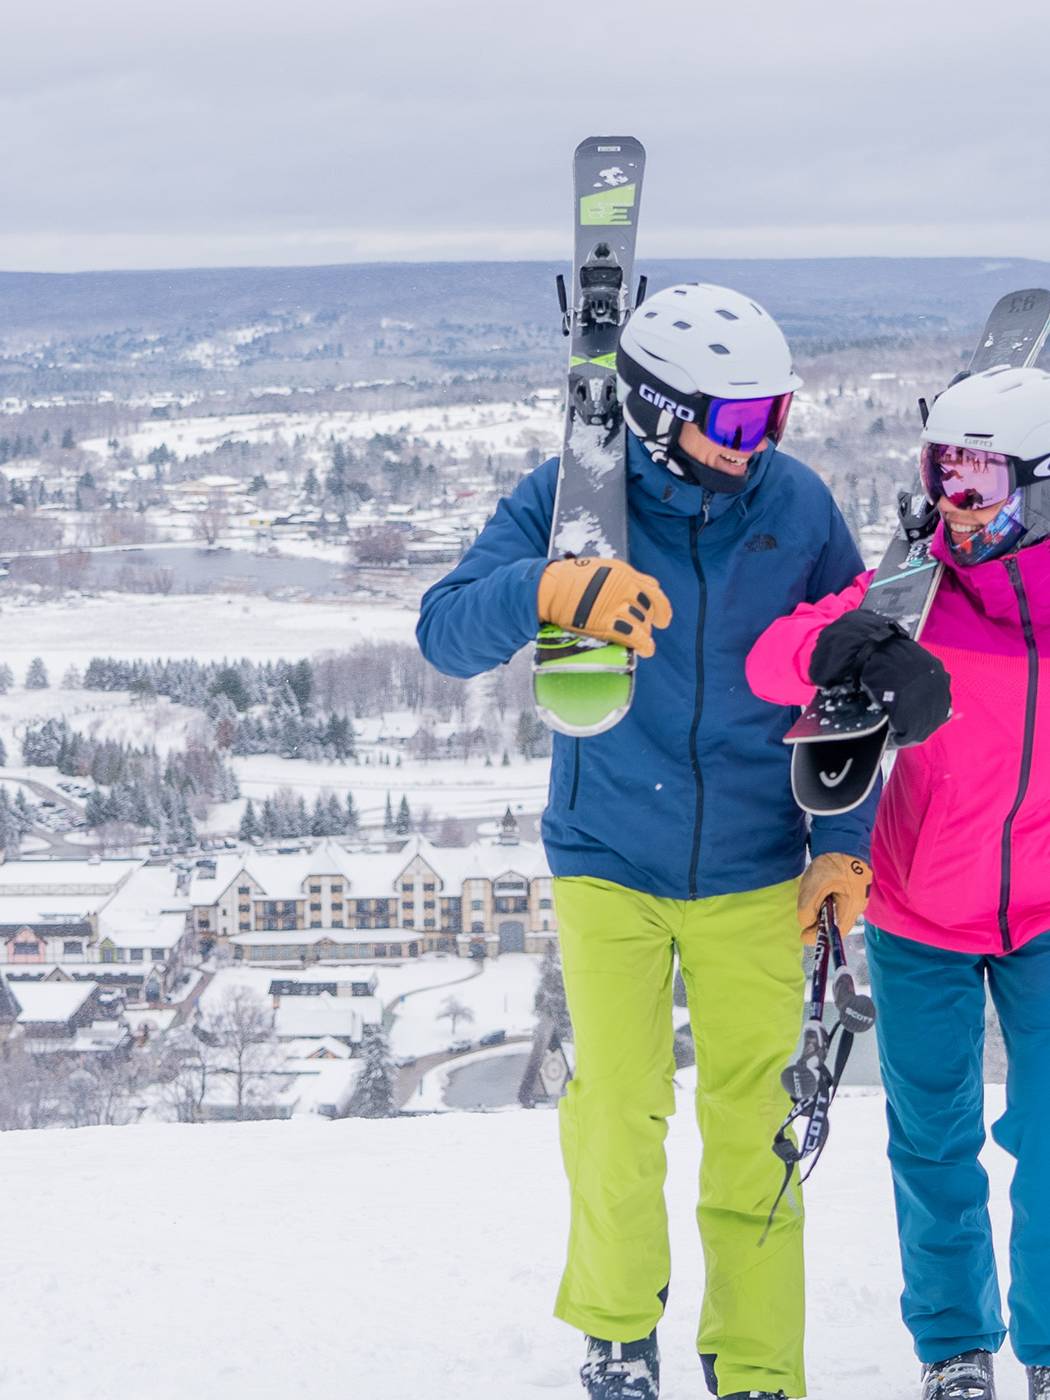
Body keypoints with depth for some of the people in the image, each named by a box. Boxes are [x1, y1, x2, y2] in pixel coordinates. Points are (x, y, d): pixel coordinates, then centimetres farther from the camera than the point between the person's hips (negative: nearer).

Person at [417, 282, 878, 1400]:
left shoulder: (797, 506, -6)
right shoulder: (568, 500, -10)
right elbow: (447, 633, -19)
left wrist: (844, 839, -1)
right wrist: (549, 589, -40)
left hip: (754, 873, 1)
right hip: (609, 860, -1)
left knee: (753, 1128, 2)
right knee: (617, 1118, -2)